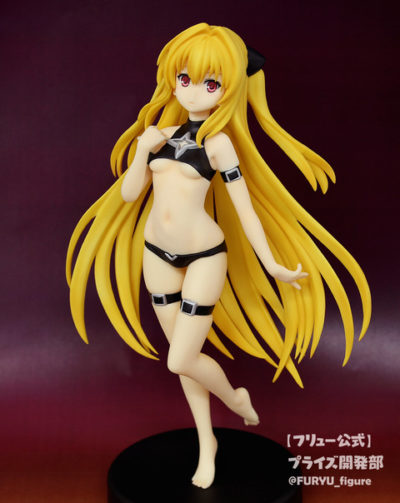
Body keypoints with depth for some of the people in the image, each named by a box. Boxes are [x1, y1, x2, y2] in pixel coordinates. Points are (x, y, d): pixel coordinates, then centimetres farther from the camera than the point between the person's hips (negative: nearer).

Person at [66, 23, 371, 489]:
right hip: (156, 253, 5)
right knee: (182, 353, 13)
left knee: (180, 360, -4)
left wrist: (273, 265, -12)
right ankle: (206, 441, 32)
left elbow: (245, 207, -10)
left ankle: (235, 398, 29)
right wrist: (141, 149, -10)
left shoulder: (219, 141, -9)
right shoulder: (159, 131, 6)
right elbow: (128, 194, 4)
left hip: (204, 255, -5)